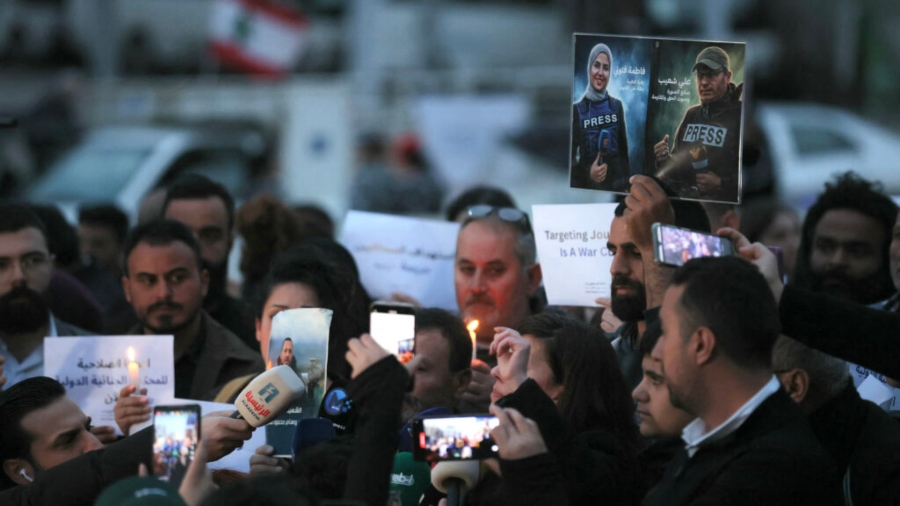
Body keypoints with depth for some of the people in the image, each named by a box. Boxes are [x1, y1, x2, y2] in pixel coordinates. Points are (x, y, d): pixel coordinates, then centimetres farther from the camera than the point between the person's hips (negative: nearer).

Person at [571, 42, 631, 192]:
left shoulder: (617, 106, 5)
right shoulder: (577, 109, -3)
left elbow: (624, 150, 8)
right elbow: (571, 157, -2)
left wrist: (627, 186, 5)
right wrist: (587, 172, -19)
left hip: (616, 186, 2)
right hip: (587, 187, -2)